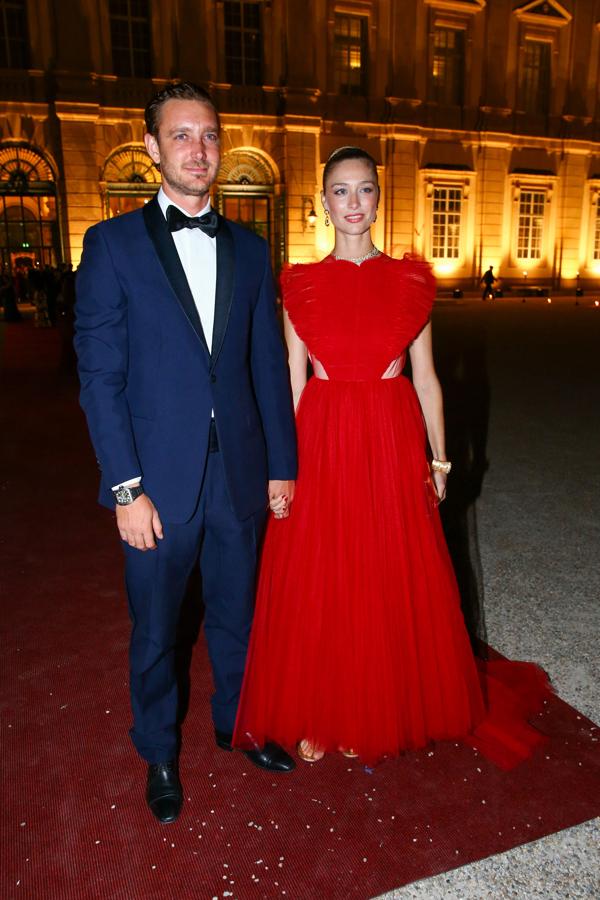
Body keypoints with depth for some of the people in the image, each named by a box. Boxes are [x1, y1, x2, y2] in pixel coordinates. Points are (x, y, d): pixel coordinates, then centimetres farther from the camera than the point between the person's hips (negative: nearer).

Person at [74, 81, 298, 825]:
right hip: (159, 482, -2)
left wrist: (281, 463, 4)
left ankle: (237, 722, 45)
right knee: (155, 630, 15)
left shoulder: (249, 249, 7)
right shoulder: (112, 244, -3)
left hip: (240, 475, 3)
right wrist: (126, 488, -13)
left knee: (236, 614, 19)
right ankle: (159, 752, 39)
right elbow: (99, 375, -8)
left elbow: (268, 365, 7)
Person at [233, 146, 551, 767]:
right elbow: (292, 381, 3)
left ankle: (388, 710, 34)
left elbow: (425, 377, 6)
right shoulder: (300, 285, 3)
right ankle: (318, 715, 29)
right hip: (321, 442, 0)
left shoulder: (410, 279, 4)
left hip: (393, 444, 1)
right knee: (317, 583, 7)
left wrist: (438, 458, 4)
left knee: (396, 581, 9)